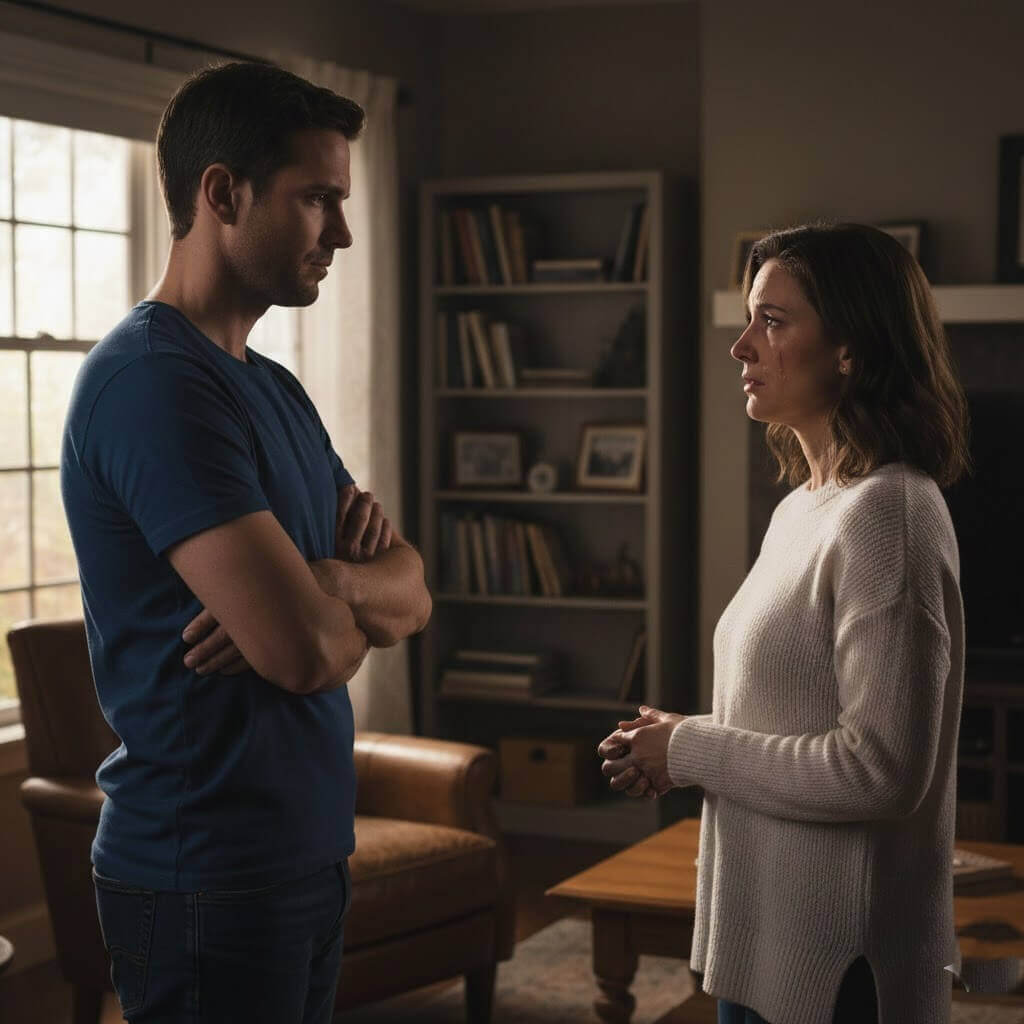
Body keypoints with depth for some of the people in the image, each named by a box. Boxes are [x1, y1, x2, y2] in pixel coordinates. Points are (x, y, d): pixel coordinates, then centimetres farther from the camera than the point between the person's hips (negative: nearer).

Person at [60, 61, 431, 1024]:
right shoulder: (152, 378, -19)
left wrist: (335, 583, -12)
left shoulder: (275, 389, 12)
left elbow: (412, 591, 10)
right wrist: (356, 614, -5)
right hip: (207, 874, -9)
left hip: (306, 851, 9)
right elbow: (304, 648, -27)